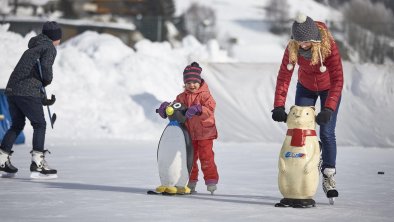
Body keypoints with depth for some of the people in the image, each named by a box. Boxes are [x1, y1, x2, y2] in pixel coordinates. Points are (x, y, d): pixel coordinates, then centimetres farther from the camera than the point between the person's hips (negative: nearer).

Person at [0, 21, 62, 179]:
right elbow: (45, 67, -16)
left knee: (17, 125, 18)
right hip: (28, 92, -8)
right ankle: (37, 163, -8)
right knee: (39, 125, 0)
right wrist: (48, 80, 5)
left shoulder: (32, 48, 28)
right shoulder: (49, 48, 1)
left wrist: (43, 98, 20)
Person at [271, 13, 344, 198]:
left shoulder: (328, 46, -35)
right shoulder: (292, 48, -26)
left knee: (327, 133, -9)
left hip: (329, 88, -3)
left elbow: (338, 79, -39)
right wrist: (278, 106, -34)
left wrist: (328, 109, -48)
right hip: (306, 88, 3)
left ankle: (328, 177, -1)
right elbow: (283, 76, -24)